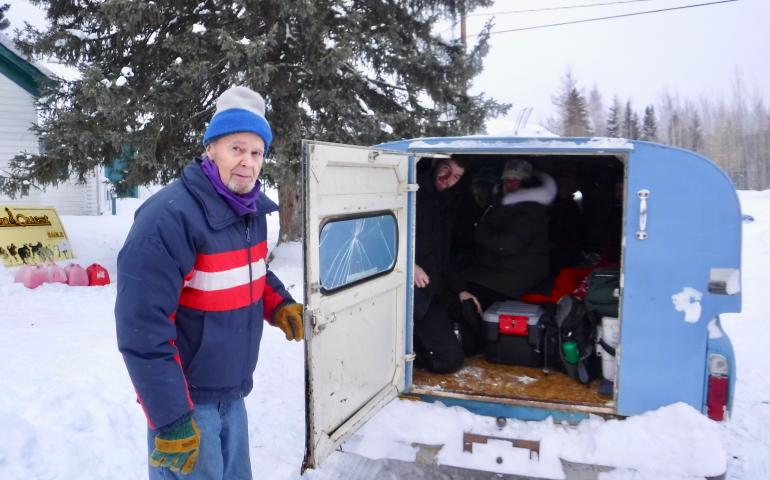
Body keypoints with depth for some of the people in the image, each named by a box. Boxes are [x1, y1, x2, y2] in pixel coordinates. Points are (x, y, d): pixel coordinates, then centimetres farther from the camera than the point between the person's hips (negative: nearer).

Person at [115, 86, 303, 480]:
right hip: (184, 398, -8)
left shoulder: (251, 209, 1)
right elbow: (142, 331, -26)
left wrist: (278, 304, 1)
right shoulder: (169, 218, -25)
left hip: (233, 392, 8)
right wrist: (170, 419, -23)